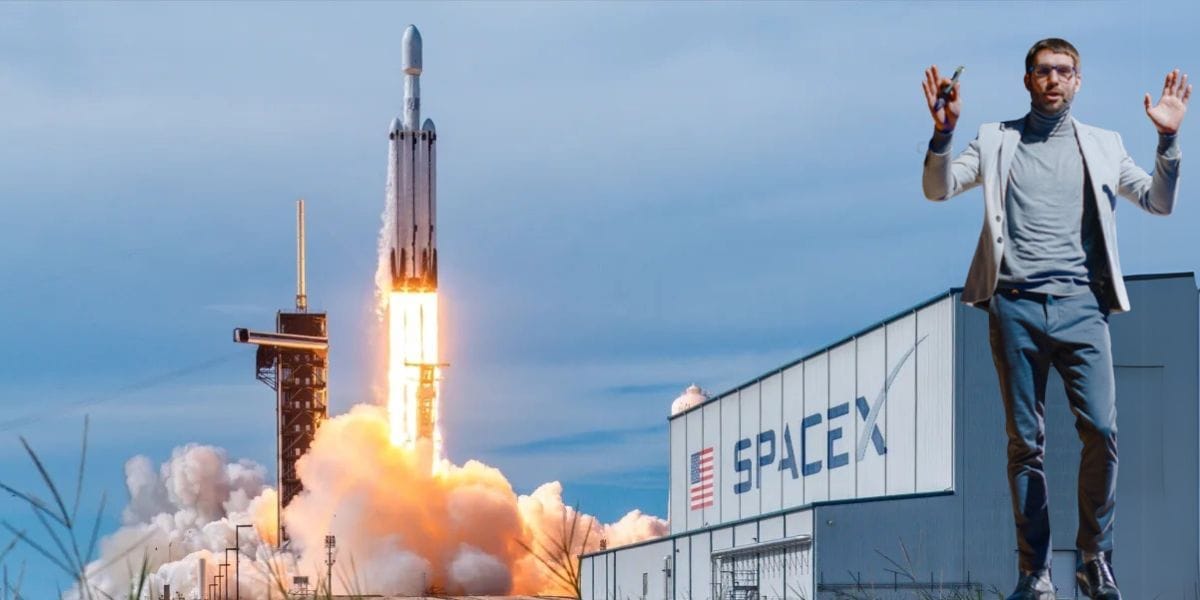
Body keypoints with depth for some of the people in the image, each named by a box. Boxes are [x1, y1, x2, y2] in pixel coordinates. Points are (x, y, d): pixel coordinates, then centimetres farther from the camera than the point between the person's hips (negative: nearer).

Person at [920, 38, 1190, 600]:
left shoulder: (1102, 145, 17)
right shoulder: (996, 140, 14)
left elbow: (1159, 201, 13)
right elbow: (938, 189, 7)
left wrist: (1168, 139, -2)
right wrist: (943, 133, -10)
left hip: (1080, 306, 0)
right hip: (1015, 306, 0)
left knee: (1101, 431, -14)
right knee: (1024, 443, 0)